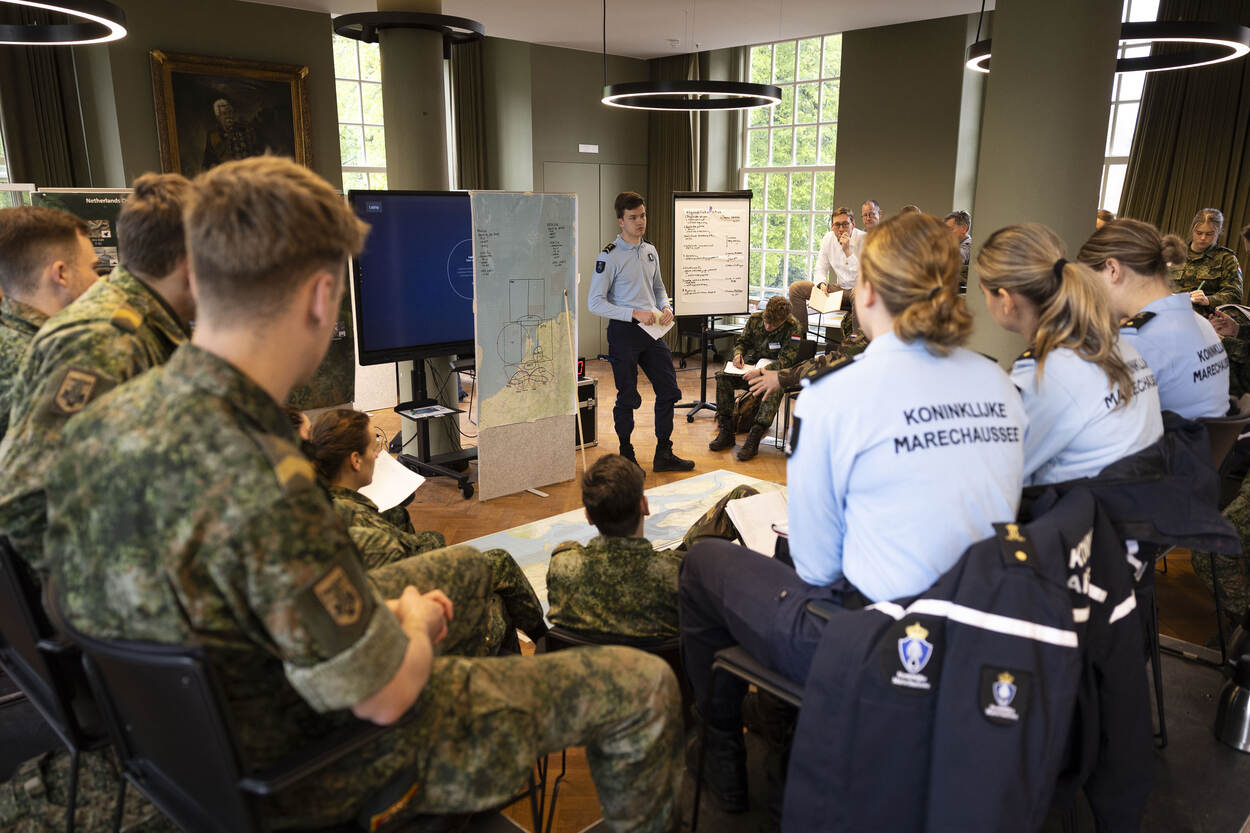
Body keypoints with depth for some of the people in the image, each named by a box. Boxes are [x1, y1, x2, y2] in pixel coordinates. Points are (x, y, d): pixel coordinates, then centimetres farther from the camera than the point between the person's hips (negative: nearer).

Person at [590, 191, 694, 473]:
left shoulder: (650, 251, 11)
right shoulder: (609, 256, -11)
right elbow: (595, 302, -15)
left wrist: (666, 307, 2)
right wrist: (635, 313, -21)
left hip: (652, 332, 7)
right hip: (624, 333, -7)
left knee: (669, 390, 7)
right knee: (628, 398, 2)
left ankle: (663, 454, 19)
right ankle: (627, 457, 19)